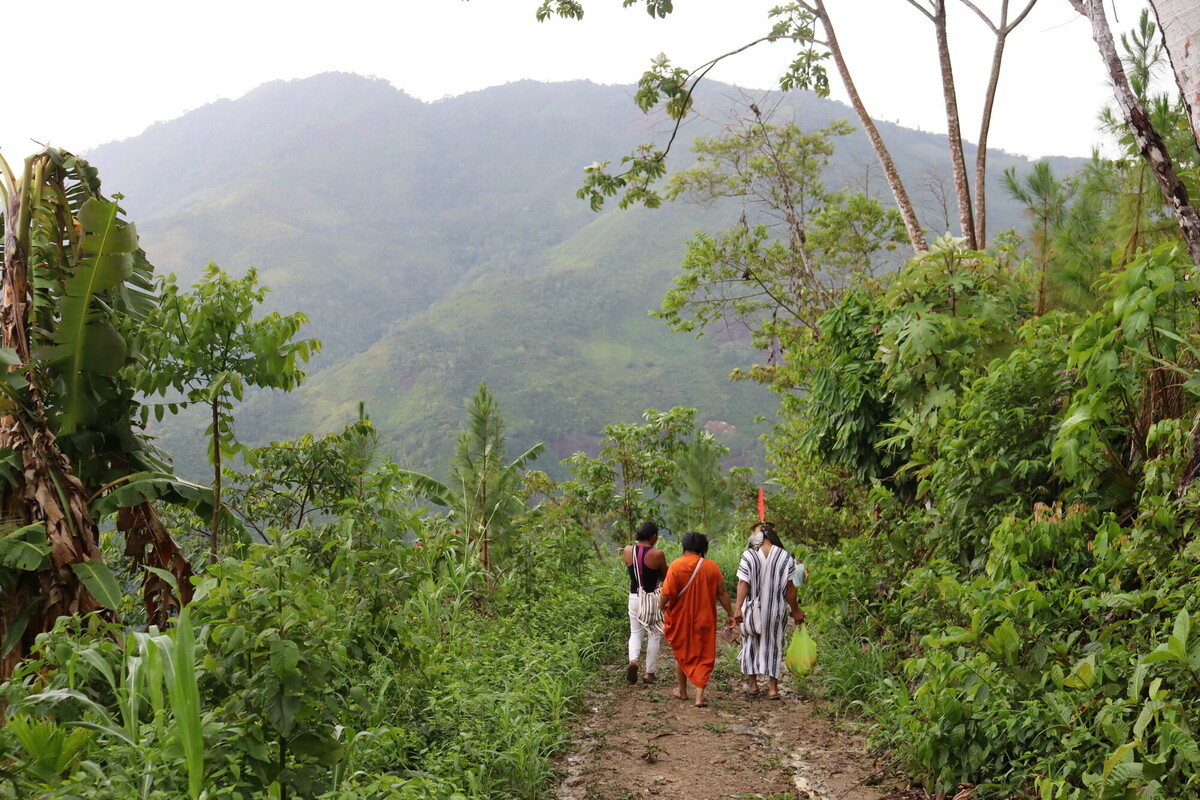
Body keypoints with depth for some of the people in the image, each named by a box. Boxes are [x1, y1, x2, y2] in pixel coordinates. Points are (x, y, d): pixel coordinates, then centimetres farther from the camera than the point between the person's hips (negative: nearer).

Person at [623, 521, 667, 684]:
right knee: (654, 635, 12)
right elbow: (665, 576, -1)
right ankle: (650, 673, 18)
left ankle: (633, 660, -11)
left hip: (634, 597, 3)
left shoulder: (628, 551, -4)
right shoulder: (657, 554, -16)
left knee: (635, 633, 16)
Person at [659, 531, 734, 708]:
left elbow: (666, 594, -17)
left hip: (681, 620, -1)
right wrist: (730, 614, 8)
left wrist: (662, 608, 2)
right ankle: (700, 696, -1)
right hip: (704, 620, 1)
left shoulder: (676, 565, -14)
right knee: (703, 657, 9)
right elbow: (722, 593, -2)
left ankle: (682, 691, 33)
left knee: (682, 654, 20)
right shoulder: (711, 567, -7)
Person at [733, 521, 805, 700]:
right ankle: (773, 688, 11)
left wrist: (737, 607, -16)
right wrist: (795, 610, 4)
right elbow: (790, 587, -5)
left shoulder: (749, 556, -12)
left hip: (753, 609, -1)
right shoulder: (785, 557, -7)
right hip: (777, 610, 1)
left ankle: (752, 684, 22)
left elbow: (743, 583, -17)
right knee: (774, 644, 12)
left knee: (751, 643, 16)